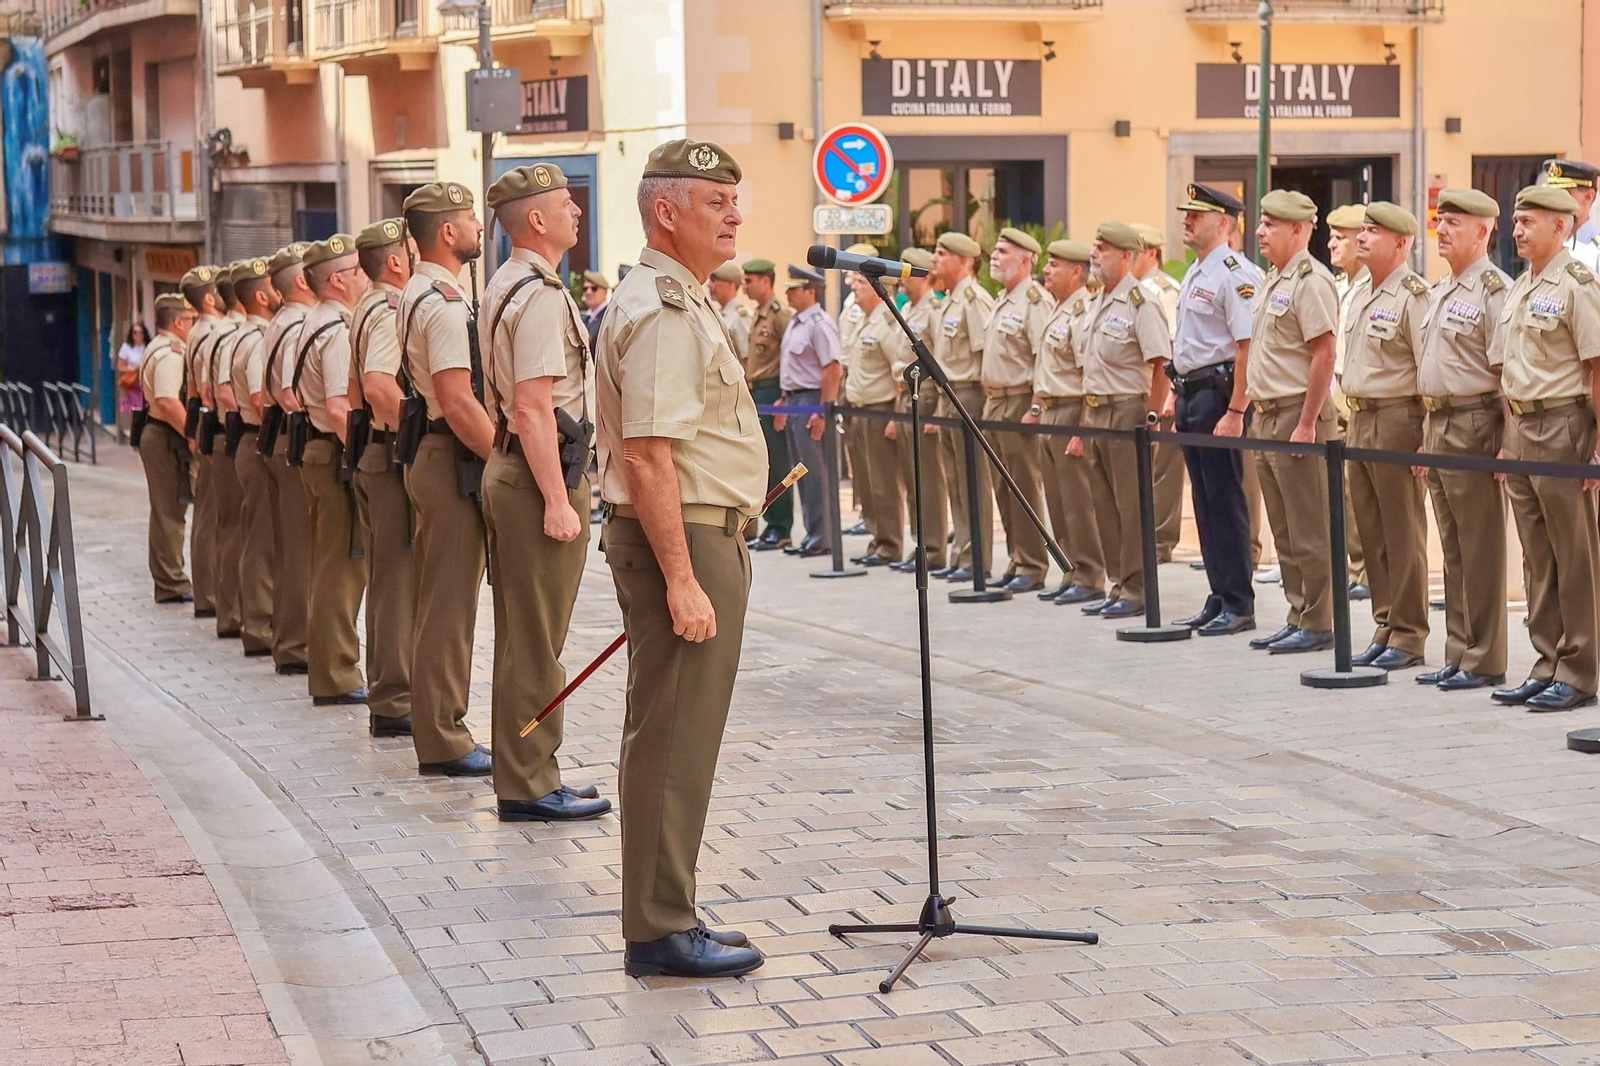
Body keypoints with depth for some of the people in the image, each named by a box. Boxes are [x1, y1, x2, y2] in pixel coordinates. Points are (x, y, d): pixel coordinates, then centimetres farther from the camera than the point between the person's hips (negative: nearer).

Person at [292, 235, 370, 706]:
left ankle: (329, 669, 22)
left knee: (330, 565, 15)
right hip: (337, 455, -11)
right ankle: (337, 677, -4)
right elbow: (339, 408, -25)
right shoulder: (339, 331, -17)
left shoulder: (314, 324, 15)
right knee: (343, 566, -7)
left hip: (315, 450, 11)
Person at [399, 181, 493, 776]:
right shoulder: (445, 303, -17)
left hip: (430, 454, 11)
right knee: (450, 604, -7)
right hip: (453, 460, -11)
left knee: (439, 601, 15)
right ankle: (444, 742, -3)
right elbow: (458, 402, -25)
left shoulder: (415, 296, 15)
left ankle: (438, 731, 23)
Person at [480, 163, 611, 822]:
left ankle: (522, 776, 21)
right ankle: (529, 787, -2)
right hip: (541, 472, -11)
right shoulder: (540, 295, -17)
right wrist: (558, 501, -23)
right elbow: (534, 407, -23)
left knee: (522, 638, 14)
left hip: (507, 466, 11)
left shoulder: (503, 287, 16)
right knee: (537, 642, -6)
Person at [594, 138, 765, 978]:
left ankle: (666, 918, 21)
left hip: (699, 534, 11)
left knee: (671, 738, 14)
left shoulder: (679, 301, 17)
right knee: (674, 741, -7)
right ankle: (660, 932, -2)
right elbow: (648, 457, -24)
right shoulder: (661, 311, -17)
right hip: (683, 537, -11)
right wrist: (683, 581, -26)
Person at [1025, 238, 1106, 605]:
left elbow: (1091, 376, -21)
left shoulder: (1082, 313, -15)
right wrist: (1037, 407, 21)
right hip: (1051, 415, 10)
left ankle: (1090, 579, -1)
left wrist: (1082, 428, -23)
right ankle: (1073, 574, 19)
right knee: (1058, 501, 13)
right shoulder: (1057, 311, 16)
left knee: (1078, 501, -6)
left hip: (1072, 414, -10)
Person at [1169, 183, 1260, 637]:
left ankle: (1238, 605, -1)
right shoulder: (1194, 276, 17)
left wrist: (1235, 412, -23)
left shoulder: (1235, 274, -13)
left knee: (1225, 500, -6)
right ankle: (1219, 598, 17)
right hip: (1190, 394, 10)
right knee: (1204, 500, 11)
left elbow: (1248, 347, -19)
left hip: (1218, 395, -10)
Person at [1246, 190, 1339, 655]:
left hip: (1297, 413, -10)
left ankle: (1317, 624, -1)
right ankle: (1298, 617, 18)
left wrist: (1307, 423, -21)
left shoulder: (1310, 281, -13)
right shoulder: (1271, 281, 16)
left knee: (1308, 531, -5)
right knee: (1284, 530, 12)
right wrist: (1258, 415, 17)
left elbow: (1324, 356, -18)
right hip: (1267, 415, 10)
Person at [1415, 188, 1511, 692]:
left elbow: (1508, 373, -16)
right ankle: (1457, 654, 18)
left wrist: (1507, 444, -20)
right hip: (1437, 424, 9)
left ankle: (1484, 660, 1)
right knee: (1452, 550, 12)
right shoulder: (1440, 292, 17)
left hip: (1474, 427, -9)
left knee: (1480, 551, -4)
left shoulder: (1494, 291, -11)